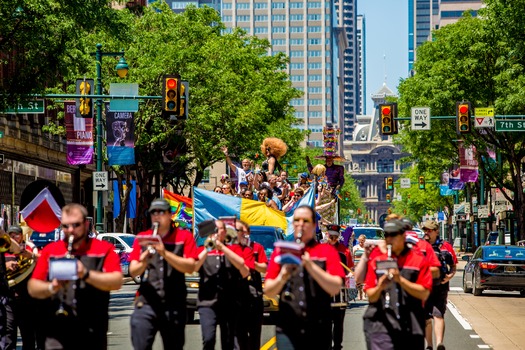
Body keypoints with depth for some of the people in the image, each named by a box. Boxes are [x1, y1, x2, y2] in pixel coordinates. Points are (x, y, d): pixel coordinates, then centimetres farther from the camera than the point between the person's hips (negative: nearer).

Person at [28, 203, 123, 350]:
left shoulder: (104, 249, 4)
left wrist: (86, 274, -22)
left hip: (92, 332, 0)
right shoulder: (50, 251, 10)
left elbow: (117, 282, -9)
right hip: (57, 332, 0)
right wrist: (51, 287, -15)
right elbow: (32, 288, 7)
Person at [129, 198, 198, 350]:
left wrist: (165, 253, -20)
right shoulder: (142, 238, 11)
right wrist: (143, 263, -18)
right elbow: (133, 271, 5)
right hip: (146, 302, 1)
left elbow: (190, 267, -8)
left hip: (174, 305, 0)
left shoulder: (184, 236, 5)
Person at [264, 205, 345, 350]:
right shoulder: (281, 251, 11)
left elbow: (335, 288, -6)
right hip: (287, 328, 0)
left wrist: (311, 266, -17)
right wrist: (282, 278, -15)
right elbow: (268, 292, 6)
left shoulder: (327, 251, 7)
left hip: (319, 328, 0)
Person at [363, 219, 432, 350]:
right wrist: (379, 288, -16)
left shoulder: (418, 260, 6)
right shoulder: (377, 261, 9)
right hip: (380, 324, -1)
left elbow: (424, 294, -3)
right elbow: (371, 296, 7)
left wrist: (400, 280, -14)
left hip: (411, 327, 1)